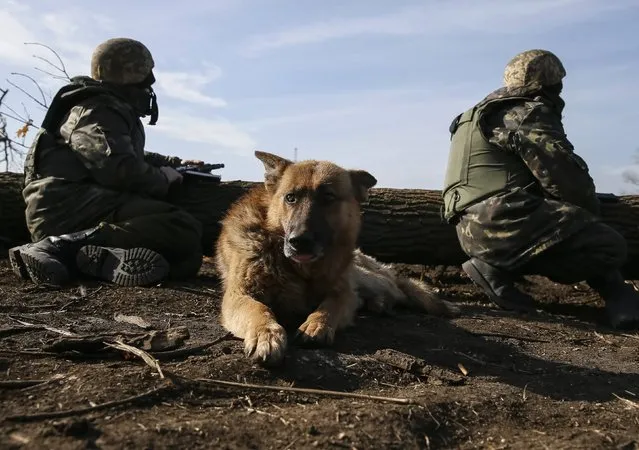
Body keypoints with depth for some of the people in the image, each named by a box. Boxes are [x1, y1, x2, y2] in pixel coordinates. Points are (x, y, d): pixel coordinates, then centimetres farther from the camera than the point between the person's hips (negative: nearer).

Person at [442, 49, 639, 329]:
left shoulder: (483, 115, 27)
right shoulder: (529, 113, -2)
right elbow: (565, 178, -9)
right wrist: (589, 214, 12)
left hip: (474, 230, 10)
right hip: (502, 222, -10)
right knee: (610, 247, -5)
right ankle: (499, 268, -9)